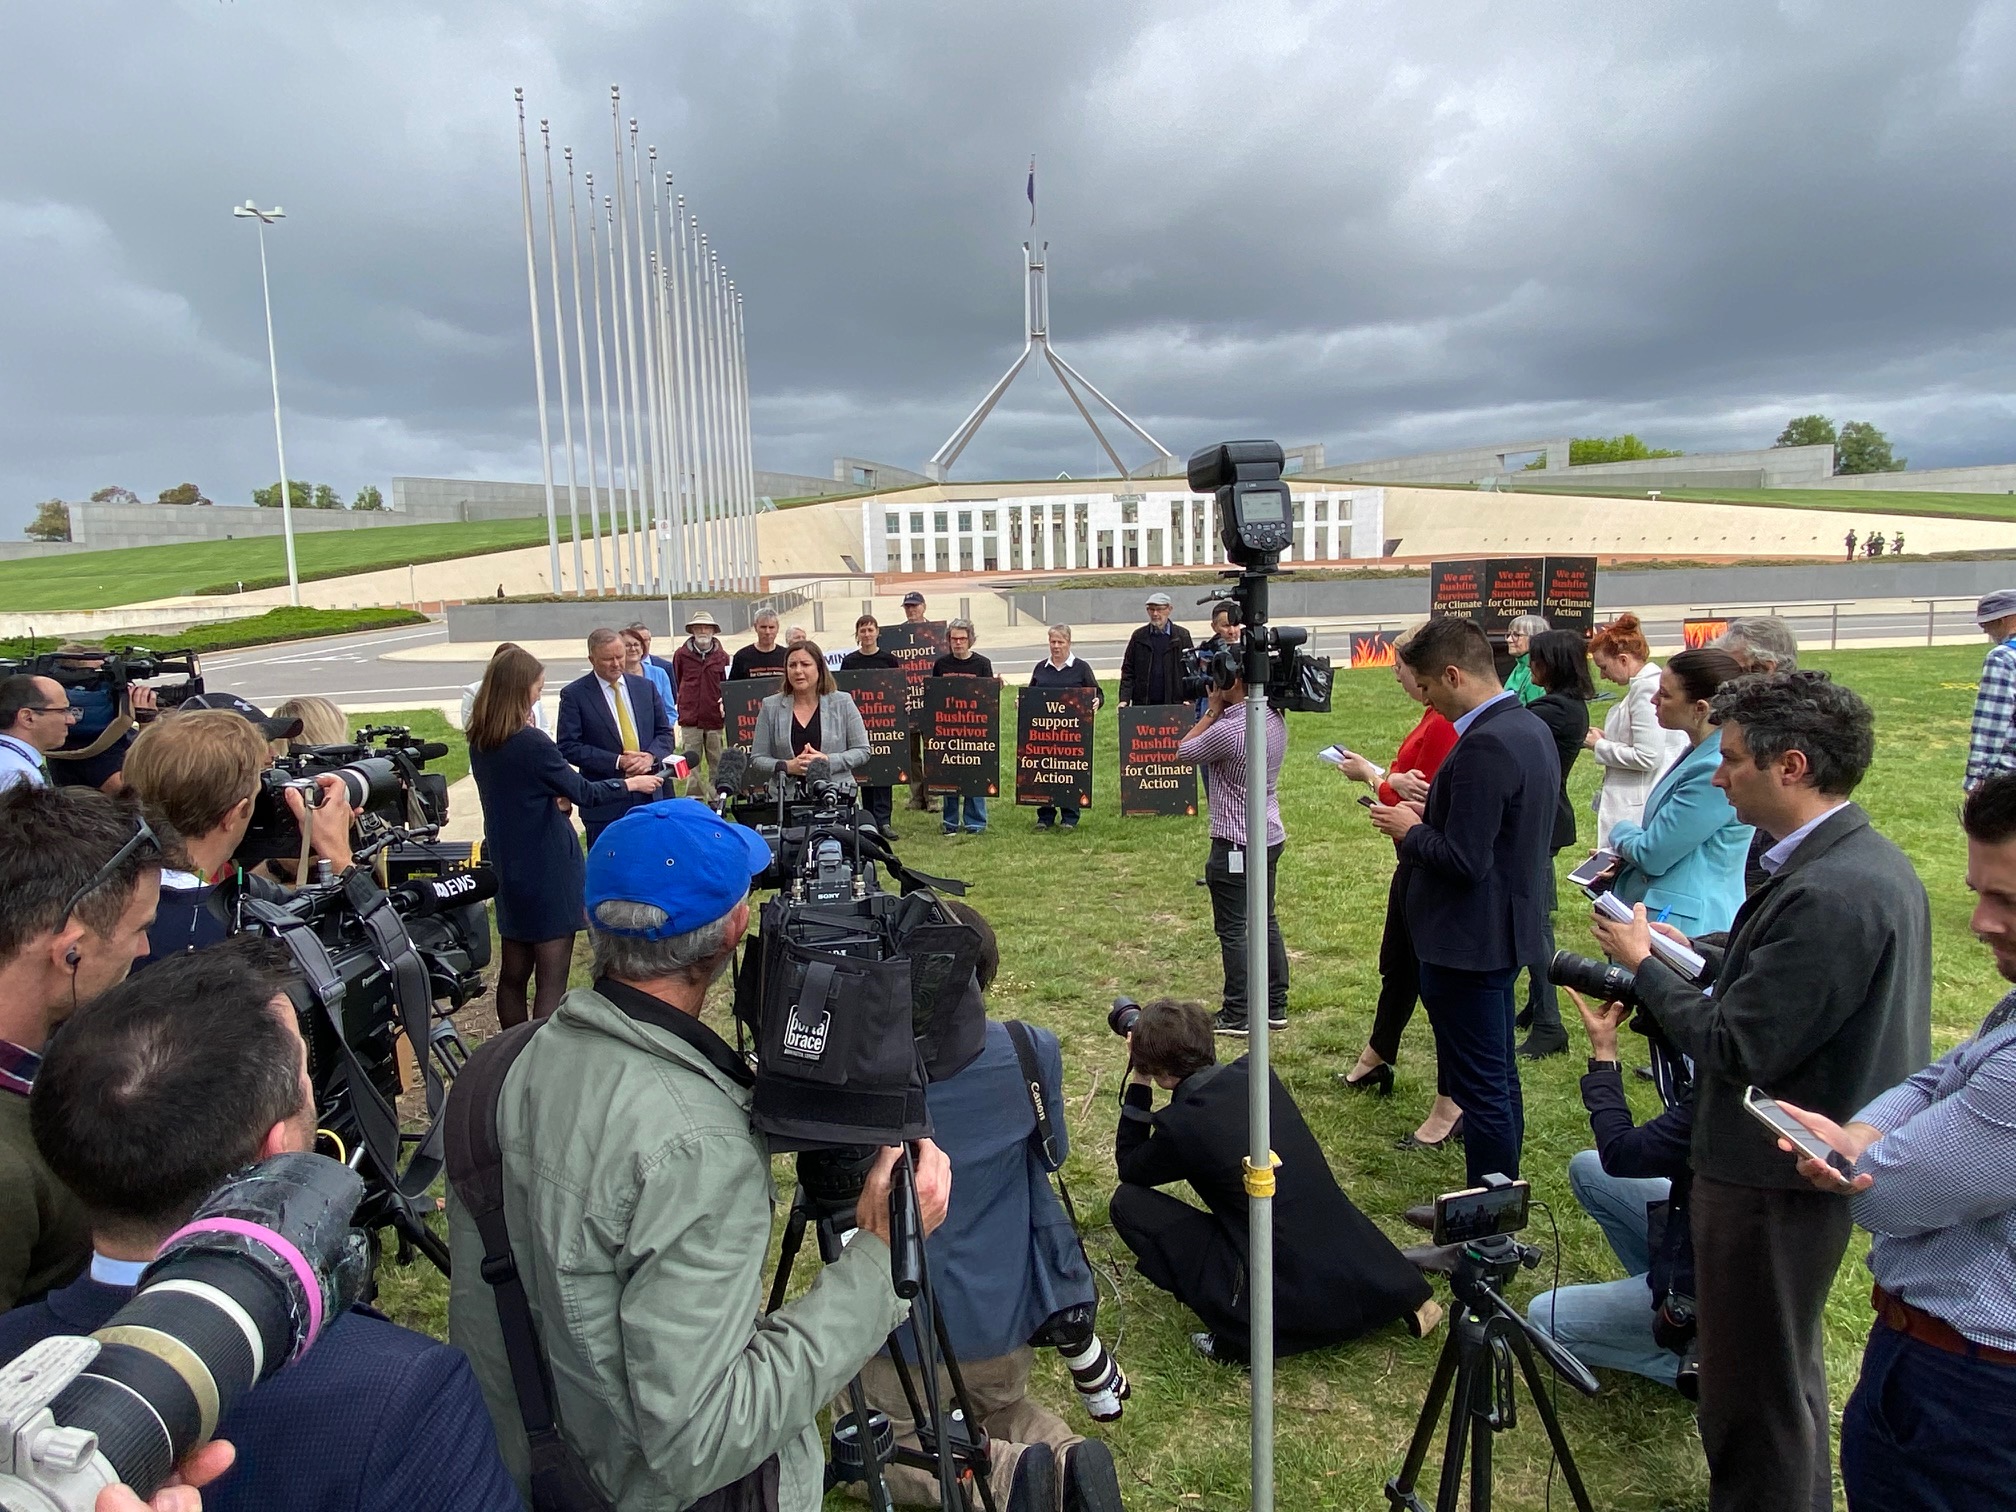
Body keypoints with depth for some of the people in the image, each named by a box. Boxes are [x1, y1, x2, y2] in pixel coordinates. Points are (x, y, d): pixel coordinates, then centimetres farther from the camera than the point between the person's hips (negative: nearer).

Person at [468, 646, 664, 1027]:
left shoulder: (479, 741, 3)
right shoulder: (531, 743, -20)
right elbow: (584, 793, -13)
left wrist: (553, 797, -1)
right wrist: (631, 783, 1)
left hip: (508, 868, 8)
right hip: (547, 870, -8)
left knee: (513, 973, 16)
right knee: (551, 980, -2)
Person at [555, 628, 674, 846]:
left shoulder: (645, 687, 10)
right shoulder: (574, 695, -3)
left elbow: (665, 732, 12)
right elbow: (567, 747, -9)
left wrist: (651, 756, -10)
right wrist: (617, 762, -16)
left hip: (649, 797, 4)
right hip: (604, 802, -4)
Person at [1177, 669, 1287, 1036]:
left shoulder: (1227, 730, -24)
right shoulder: (1275, 719, 2)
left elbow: (1182, 752, -8)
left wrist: (1212, 711, -4)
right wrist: (1220, 713, 2)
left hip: (1236, 844, -9)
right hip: (1271, 836, 9)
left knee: (1233, 929, 2)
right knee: (1265, 920, 17)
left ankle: (1237, 1016, 10)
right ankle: (1275, 1006, 27)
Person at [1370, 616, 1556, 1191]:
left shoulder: (1484, 745, -25)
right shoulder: (1530, 726, 7)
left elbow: (1464, 860, -26)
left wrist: (1410, 829, -10)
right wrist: (1433, 811, 7)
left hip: (1470, 941, -11)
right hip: (1504, 930, 11)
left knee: (1481, 1084, 3)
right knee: (1497, 1074, 22)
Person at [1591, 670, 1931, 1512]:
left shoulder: (1829, 894, -30)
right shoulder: (1870, 861, 3)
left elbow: (1738, 1047, -27)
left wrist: (1643, 964, -14)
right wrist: (1692, 950, 2)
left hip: (1774, 1178, -10)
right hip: (1811, 1159, 10)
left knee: (1753, 1390, 8)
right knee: (1789, 1370, 28)